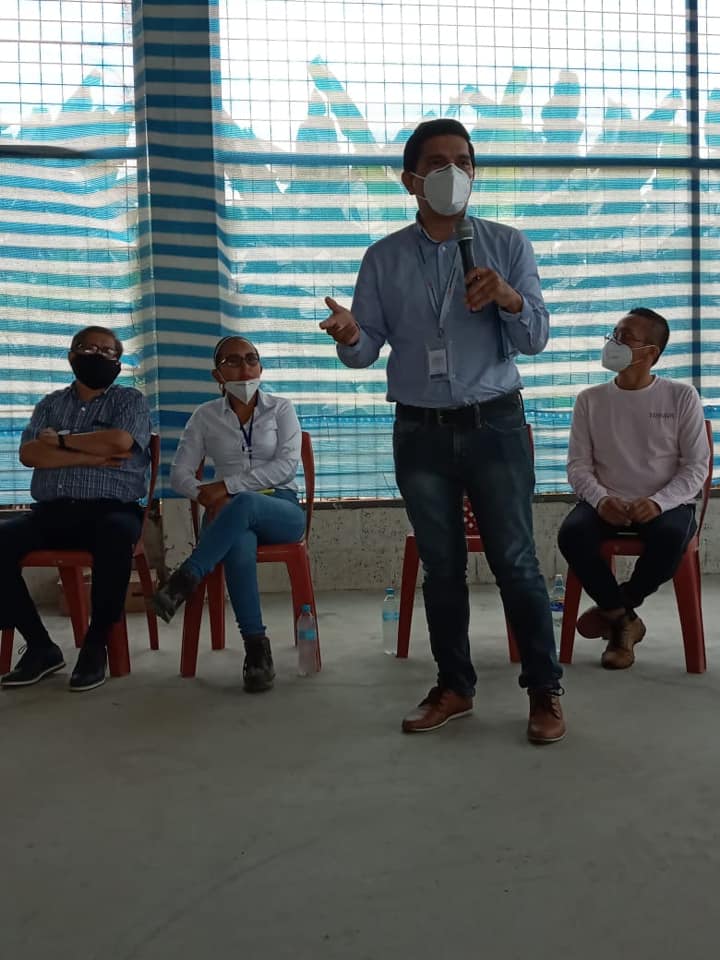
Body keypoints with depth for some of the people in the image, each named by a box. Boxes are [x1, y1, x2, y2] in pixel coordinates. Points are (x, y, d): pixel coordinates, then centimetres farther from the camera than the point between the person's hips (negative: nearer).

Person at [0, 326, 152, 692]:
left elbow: (120, 442, -11)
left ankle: (96, 644, -22)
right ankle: (40, 645, -13)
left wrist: (62, 440, 1)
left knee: (116, 534, -39)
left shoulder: (130, 400, 11)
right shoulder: (50, 403, 20)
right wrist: (91, 456, -7)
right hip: (52, 511, 3)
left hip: (110, 509, -3)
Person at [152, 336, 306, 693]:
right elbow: (180, 473, 6)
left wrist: (228, 486, -15)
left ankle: (184, 580, -33)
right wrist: (209, 498, -16)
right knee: (238, 545, -38)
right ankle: (257, 647, -34)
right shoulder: (205, 416, 11)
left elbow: (287, 465, -7)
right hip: (230, 513, 1)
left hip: (281, 508, 0)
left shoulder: (281, 408, 7)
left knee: (245, 503, -39)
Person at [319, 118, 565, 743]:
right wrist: (350, 336, -22)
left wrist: (509, 298, -21)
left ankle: (544, 691, 10)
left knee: (515, 560, -2)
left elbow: (536, 339, -1)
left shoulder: (507, 245, 2)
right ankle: (455, 687, 22)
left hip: (495, 424, -1)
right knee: (441, 566, 10)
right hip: (420, 432, 2)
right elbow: (367, 351, 1)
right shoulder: (384, 258, 4)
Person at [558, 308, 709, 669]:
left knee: (671, 538, -36)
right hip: (607, 505, 2)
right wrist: (601, 499, -19)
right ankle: (624, 620, -8)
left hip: (665, 504, -1)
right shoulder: (590, 399, 6)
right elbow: (578, 465, 4)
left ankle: (613, 610, -8)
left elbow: (696, 466, -2)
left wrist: (659, 502, -21)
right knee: (571, 534, -31)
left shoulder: (681, 396, 1)